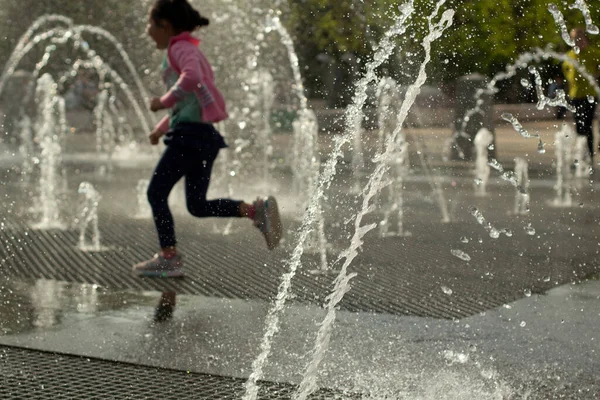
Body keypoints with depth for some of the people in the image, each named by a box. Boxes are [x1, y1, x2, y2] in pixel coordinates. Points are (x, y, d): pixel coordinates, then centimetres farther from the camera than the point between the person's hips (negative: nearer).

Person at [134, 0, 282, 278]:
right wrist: (162, 127, 28)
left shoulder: (180, 47, -5)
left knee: (156, 193, -2)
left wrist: (164, 101, -16)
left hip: (189, 132, -10)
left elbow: (191, 77, -28)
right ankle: (257, 210, -3)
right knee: (198, 205, 10)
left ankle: (169, 258, -1)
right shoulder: (192, 51, 25)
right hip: (204, 134, 10)